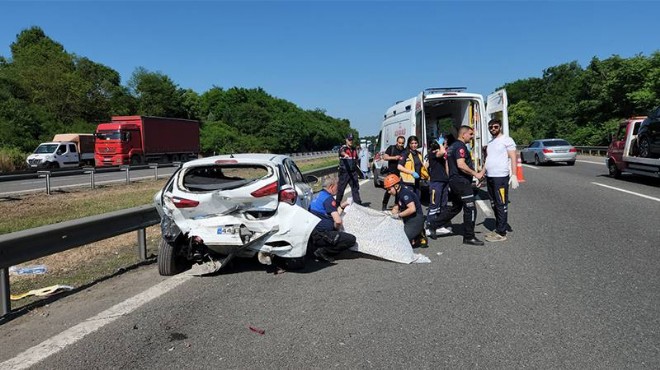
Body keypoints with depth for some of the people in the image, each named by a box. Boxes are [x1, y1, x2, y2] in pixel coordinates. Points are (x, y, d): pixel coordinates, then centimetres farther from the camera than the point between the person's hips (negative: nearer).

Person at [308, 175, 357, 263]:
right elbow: (338, 221, -22)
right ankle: (323, 252, -9)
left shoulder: (320, 195, 16)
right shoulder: (328, 198, -15)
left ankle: (322, 249, 12)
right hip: (319, 235, -10)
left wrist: (342, 206, 22)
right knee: (351, 239, -14)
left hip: (312, 234, 10)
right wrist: (337, 229, -3)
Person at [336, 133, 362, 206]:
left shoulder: (354, 149, 14)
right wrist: (345, 154, -56)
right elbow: (341, 152, -34)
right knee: (341, 189, 2)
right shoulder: (343, 148, -8)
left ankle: (358, 203, 12)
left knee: (355, 187, 6)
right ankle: (337, 203, 15)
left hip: (353, 172, 5)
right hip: (344, 172, -5)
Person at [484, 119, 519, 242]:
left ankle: (501, 233, -3)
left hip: (501, 177, -8)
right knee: (494, 205, 12)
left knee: (501, 205, -6)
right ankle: (498, 229, 22)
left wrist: (514, 175, -18)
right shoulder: (490, 143, 19)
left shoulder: (507, 140, -5)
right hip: (489, 177, 8)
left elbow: (513, 158, -10)